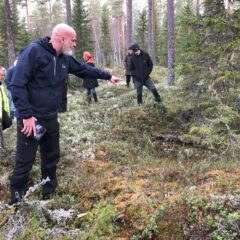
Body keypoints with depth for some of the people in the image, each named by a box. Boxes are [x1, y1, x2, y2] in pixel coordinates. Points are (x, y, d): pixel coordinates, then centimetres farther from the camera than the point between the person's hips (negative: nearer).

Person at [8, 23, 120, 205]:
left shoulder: (65, 58, 8)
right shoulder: (34, 51, -16)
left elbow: (84, 69, 25)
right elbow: (17, 85, -20)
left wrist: (107, 76, 28)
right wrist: (27, 115, -24)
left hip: (51, 119, 8)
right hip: (31, 119, -8)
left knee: (52, 158, 18)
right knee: (24, 162, 1)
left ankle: (49, 194, 36)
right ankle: (17, 202, 19)